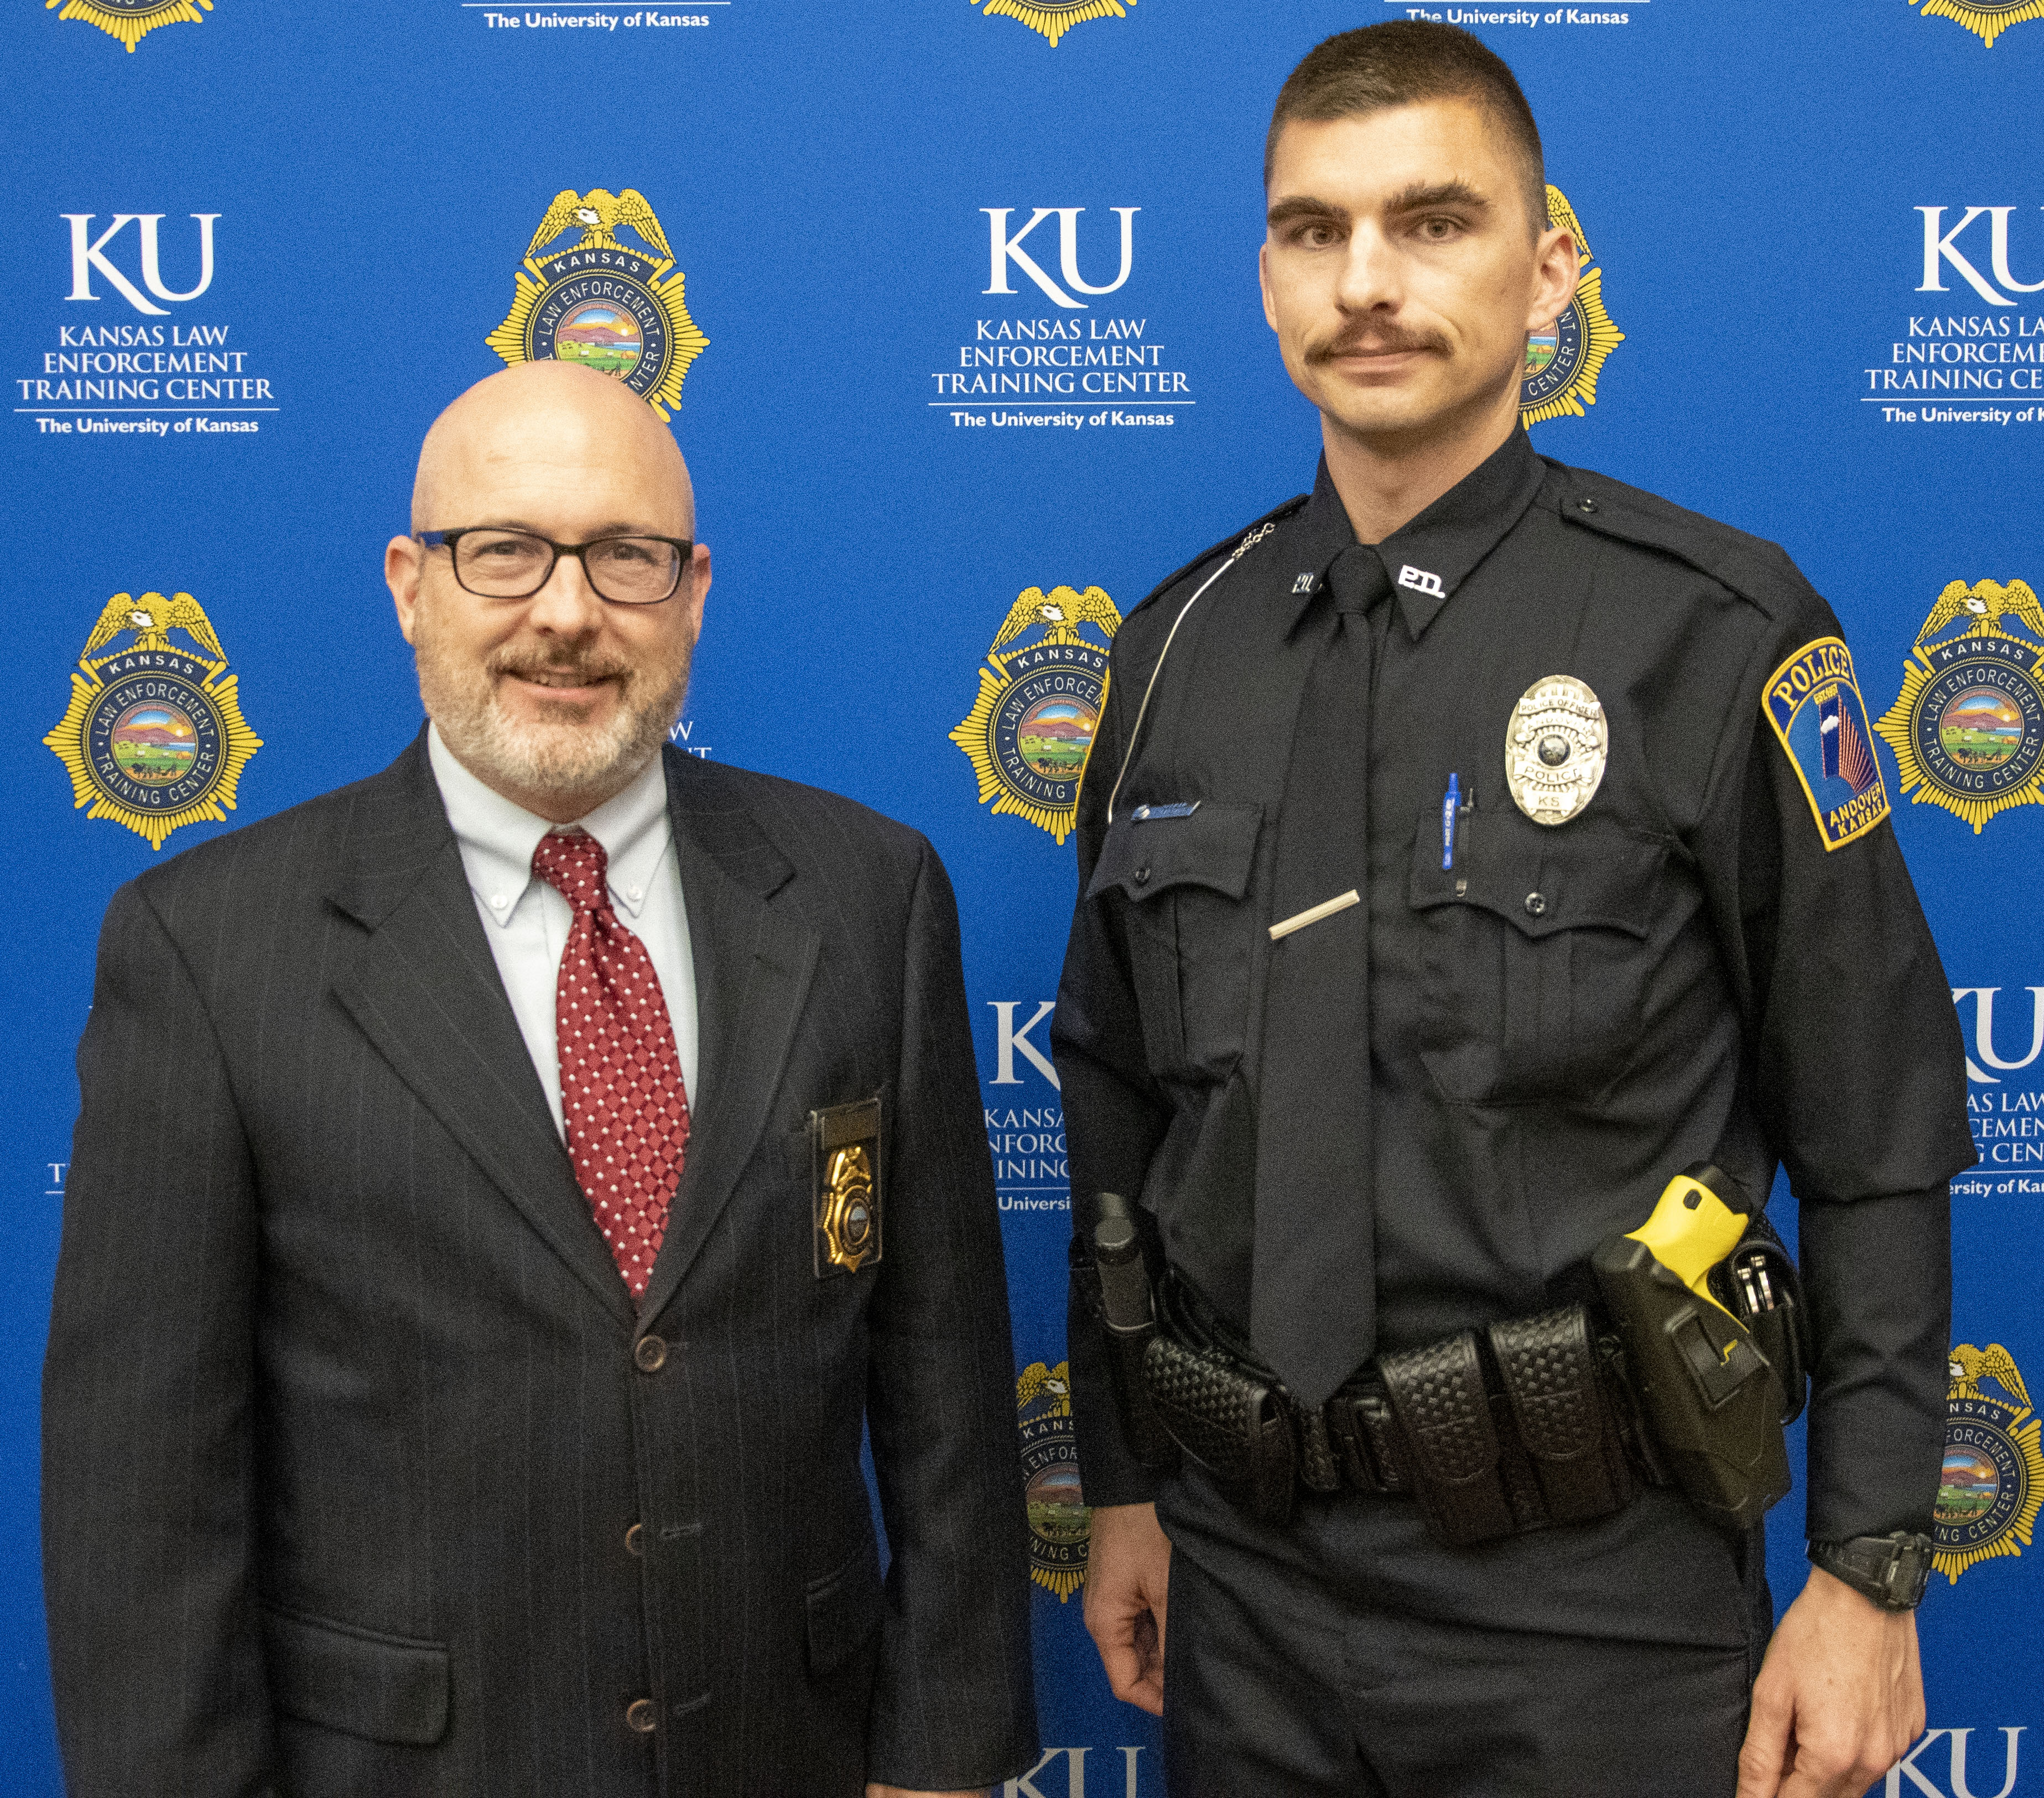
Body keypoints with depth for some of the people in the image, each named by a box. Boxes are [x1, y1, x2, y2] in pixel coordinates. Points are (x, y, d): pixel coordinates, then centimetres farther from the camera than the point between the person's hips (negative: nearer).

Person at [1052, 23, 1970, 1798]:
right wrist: (1124, 1487, 11)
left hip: (1590, 1588, -3)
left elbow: (1877, 1149, -6)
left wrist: (1870, 1574, -7)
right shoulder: (1181, 645, 3)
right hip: (1247, 1569, 4)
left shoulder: (1715, 629, -9)